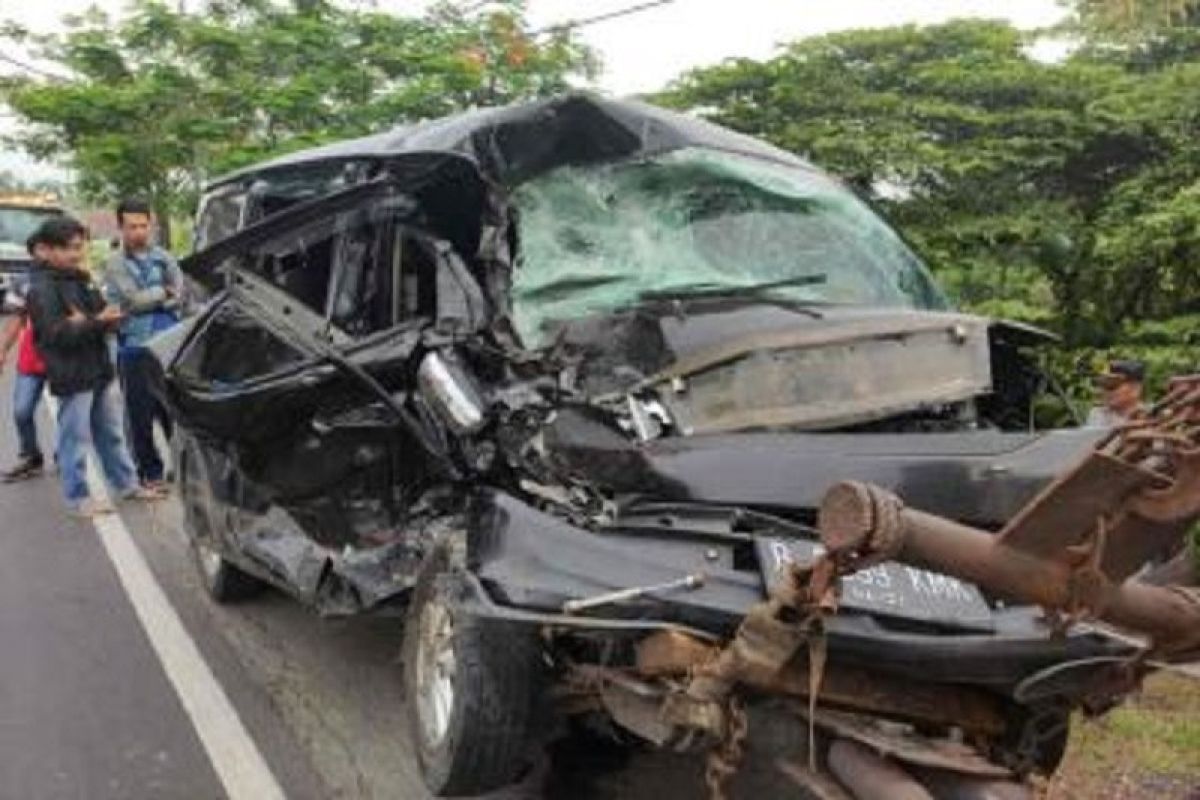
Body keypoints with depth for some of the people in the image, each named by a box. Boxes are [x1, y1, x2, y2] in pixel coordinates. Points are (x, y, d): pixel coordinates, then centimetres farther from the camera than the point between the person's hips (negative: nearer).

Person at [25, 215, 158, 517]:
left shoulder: (81, 280, 13)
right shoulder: (41, 289, -13)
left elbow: (99, 314, 24)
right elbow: (56, 334, -22)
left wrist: (110, 318, 0)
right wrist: (97, 322, -26)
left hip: (100, 369, 8)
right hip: (71, 376, -8)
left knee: (111, 432, 17)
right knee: (76, 438, 0)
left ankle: (126, 483, 27)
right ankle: (78, 497, 11)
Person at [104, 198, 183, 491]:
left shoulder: (162, 256, 9)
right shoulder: (116, 263, -2)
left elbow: (180, 293, -1)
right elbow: (134, 300, -13)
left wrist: (150, 299, -13)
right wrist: (165, 291, -1)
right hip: (135, 348, -3)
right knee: (141, 414, 3)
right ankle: (150, 472, 14)